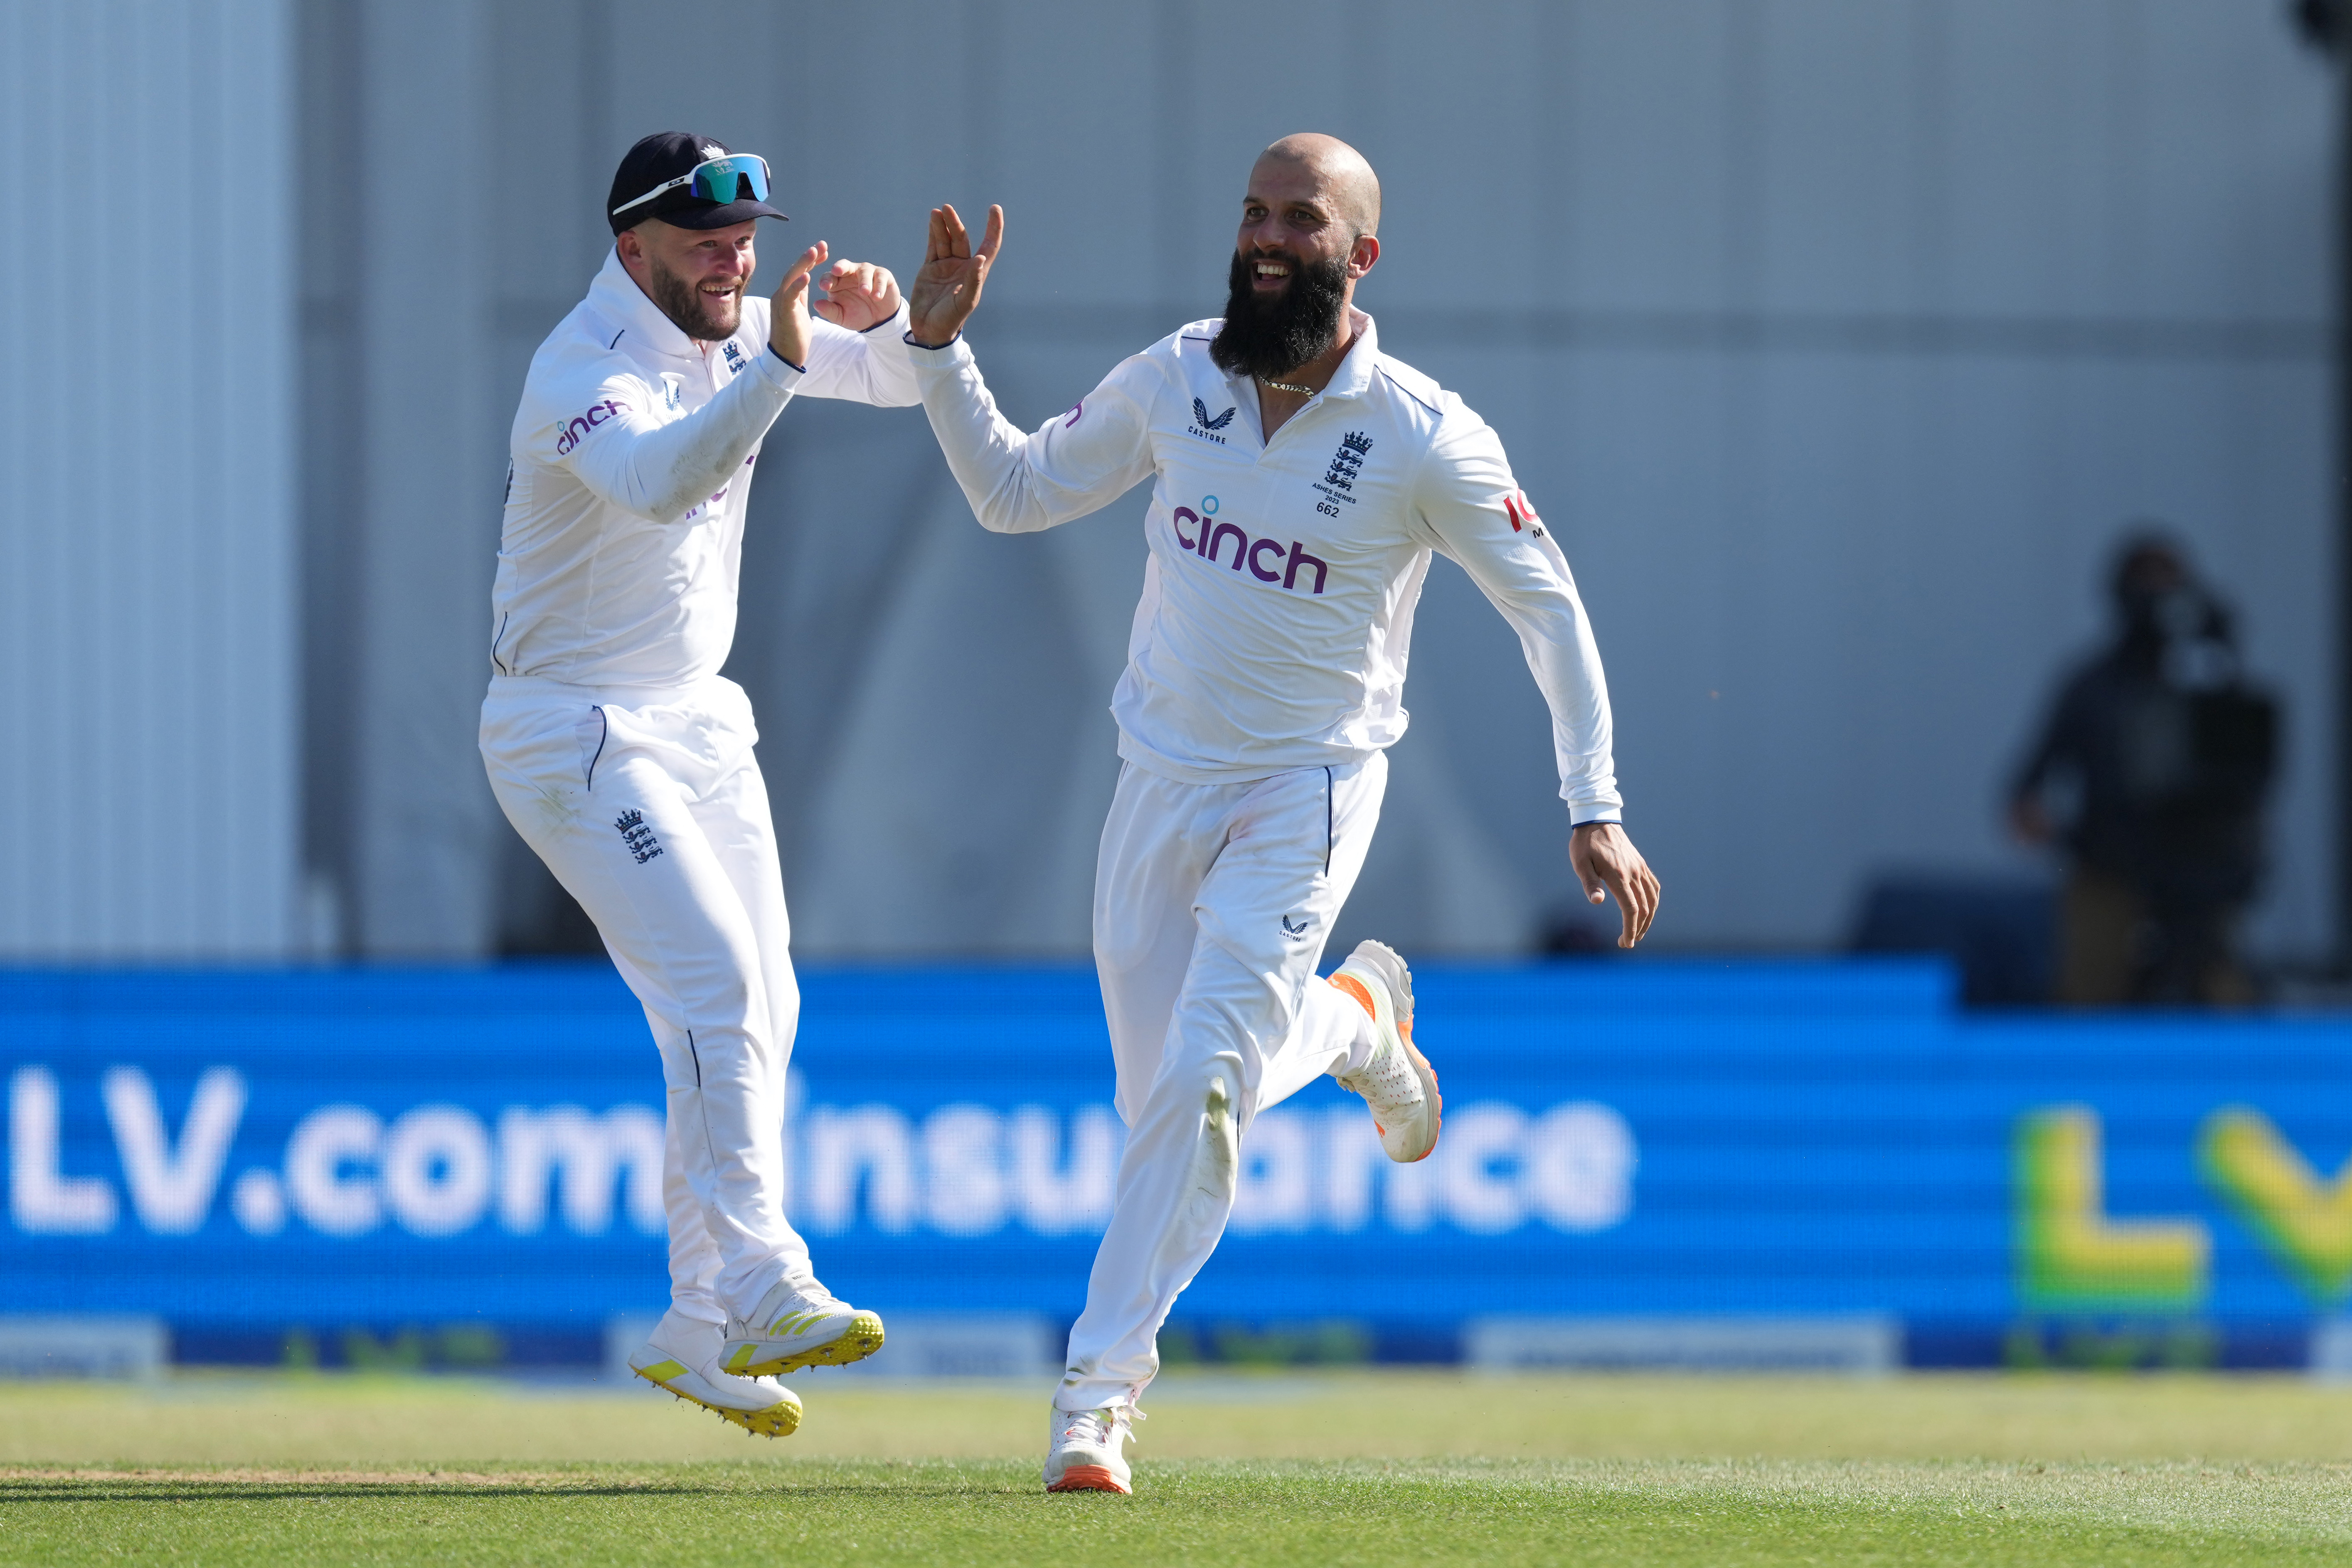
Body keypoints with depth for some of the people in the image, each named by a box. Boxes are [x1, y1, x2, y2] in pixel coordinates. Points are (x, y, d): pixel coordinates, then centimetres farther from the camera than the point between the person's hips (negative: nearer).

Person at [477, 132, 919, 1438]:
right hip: (574, 733, -9)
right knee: (718, 993, -21)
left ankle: (701, 1332, 12)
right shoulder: (589, 369, -23)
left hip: (697, 722, 9)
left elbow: (902, 385, 8)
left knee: (760, 1014, 7)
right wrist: (780, 365, -54)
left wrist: (878, 322, -15)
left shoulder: (728, 327, 3)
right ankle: (761, 1291, -25)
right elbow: (658, 480, -45)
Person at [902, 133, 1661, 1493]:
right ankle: (1352, 1021, 45)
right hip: (1161, 781, 5)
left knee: (1202, 1082, -18)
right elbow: (1014, 491, 9)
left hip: (1307, 795, -4)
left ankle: (1099, 1393, -14)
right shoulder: (1175, 382, -3)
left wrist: (1595, 809, -11)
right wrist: (940, 348, -5)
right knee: (1168, 1096, 11)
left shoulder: (1427, 439, -15)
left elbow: (1548, 607, -7)